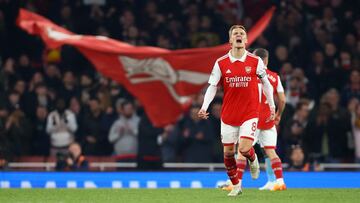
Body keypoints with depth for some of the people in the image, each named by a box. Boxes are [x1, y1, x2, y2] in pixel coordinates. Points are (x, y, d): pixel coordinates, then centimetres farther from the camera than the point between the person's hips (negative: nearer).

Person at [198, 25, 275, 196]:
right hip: (228, 115, 2)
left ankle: (253, 160, 21)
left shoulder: (255, 61, -4)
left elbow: (265, 82, 8)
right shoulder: (221, 63, -3)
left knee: (244, 149, -16)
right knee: (228, 153, 5)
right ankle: (236, 185, 23)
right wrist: (204, 107, -15)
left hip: (249, 113, -2)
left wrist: (272, 105, 10)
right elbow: (212, 86, -2)